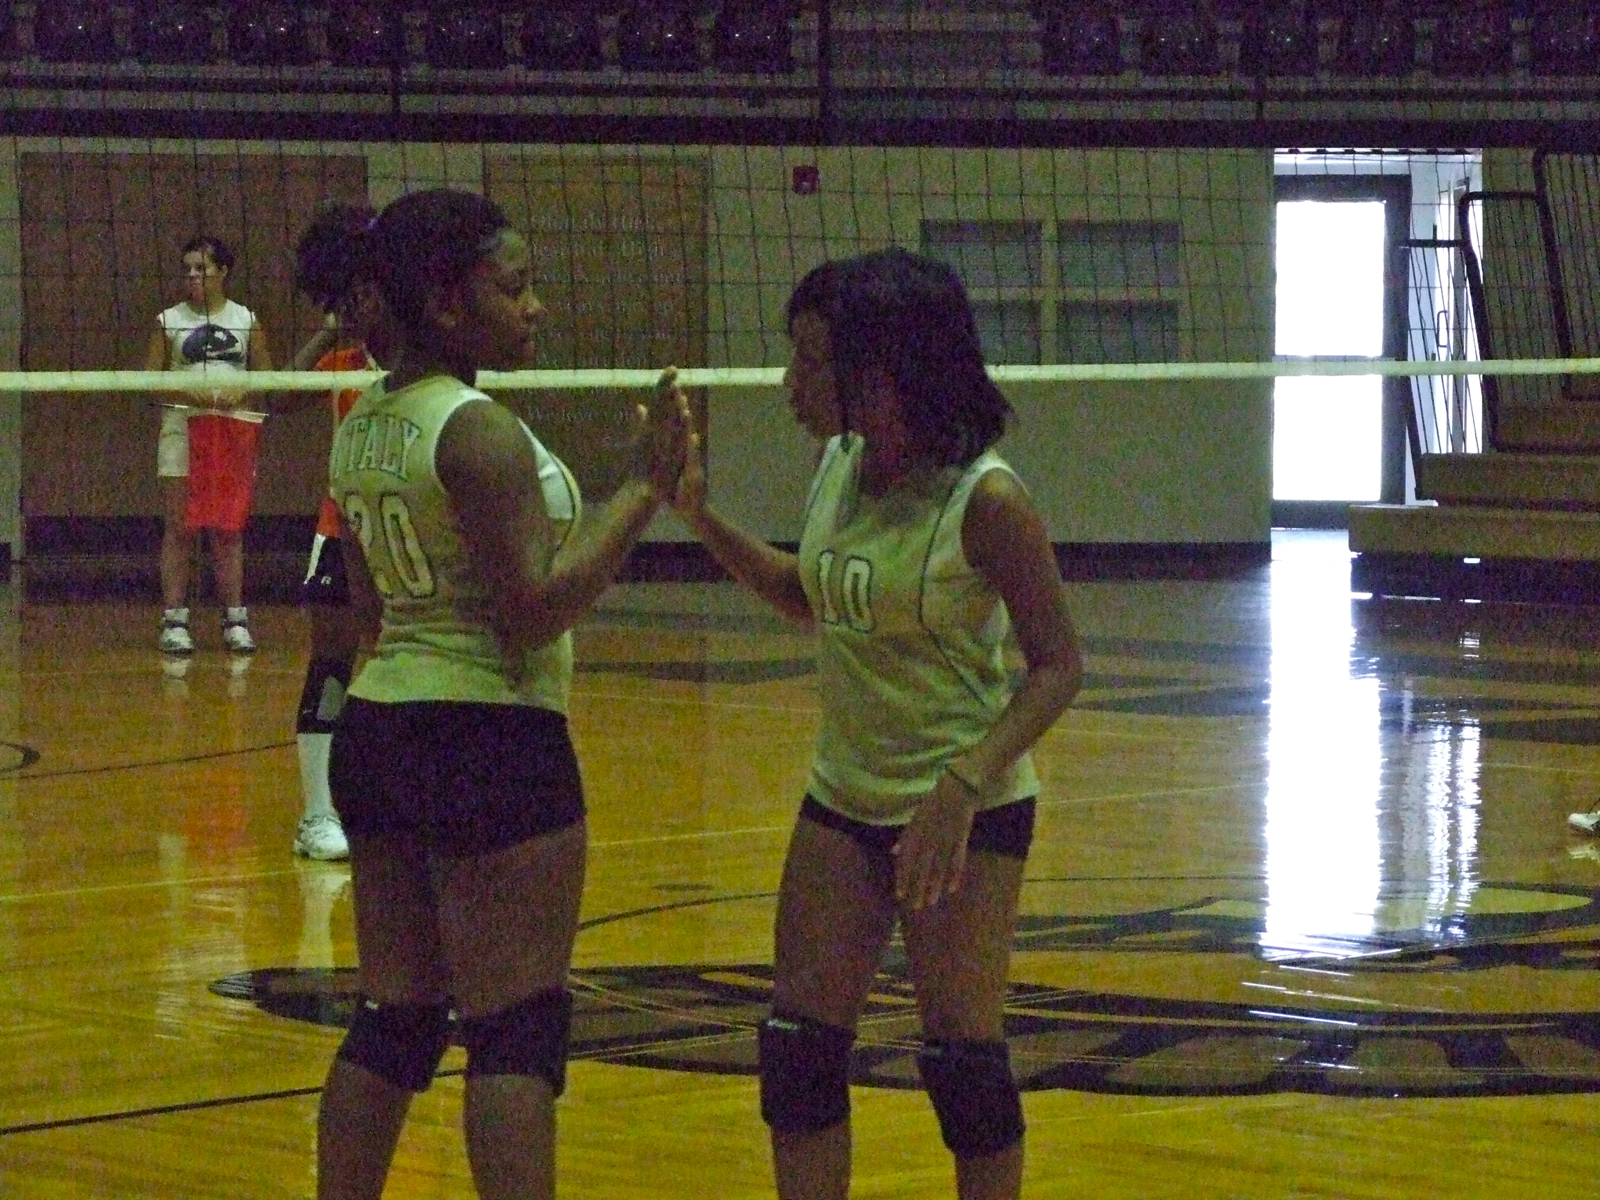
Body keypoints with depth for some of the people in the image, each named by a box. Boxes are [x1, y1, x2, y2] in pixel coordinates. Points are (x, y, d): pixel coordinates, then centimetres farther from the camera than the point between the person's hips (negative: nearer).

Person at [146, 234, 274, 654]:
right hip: (183, 426, -1)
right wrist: (187, 391, -16)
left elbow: (266, 377, 8)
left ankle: (235, 620, 10)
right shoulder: (169, 321, 4)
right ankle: (174, 621, -2)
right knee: (179, 529, -4)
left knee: (230, 531, 5)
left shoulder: (246, 320, 8)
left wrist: (241, 391, -11)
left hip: (233, 430, 1)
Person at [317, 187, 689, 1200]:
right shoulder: (479, 431, -16)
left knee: (396, 1020, 13)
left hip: (375, 728, 9)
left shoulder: (363, 425, 11)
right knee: (519, 1029, -5)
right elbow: (532, 610, -20)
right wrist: (645, 490, -17)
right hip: (489, 738, -9)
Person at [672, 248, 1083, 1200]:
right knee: (800, 1042, 5)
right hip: (844, 796, 7)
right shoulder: (839, 466, 2)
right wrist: (702, 516, 7)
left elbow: (1057, 665, -17)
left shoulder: (985, 500, -19)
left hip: (966, 809, -7)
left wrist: (963, 785, -28)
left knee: (962, 1054, -4)